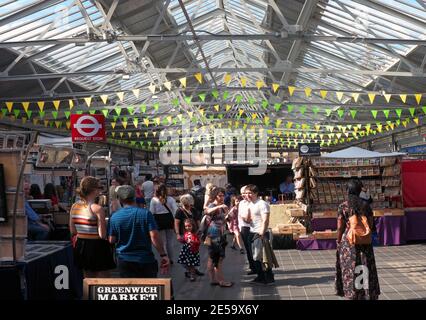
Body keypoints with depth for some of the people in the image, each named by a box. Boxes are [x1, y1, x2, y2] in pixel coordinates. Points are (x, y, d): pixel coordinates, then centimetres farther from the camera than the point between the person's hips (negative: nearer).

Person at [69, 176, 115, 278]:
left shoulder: (74, 207, 2)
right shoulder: (97, 208, -18)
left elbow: (73, 232, 9)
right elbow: (102, 235, -20)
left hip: (81, 245, 7)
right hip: (96, 246, -7)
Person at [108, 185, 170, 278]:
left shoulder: (114, 217, -3)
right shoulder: (145, 213, -8)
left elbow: (111, 240, 1)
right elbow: (154, 236, -14)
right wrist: (163, 255, -9)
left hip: (124, 260, 1)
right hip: (146, 260, -1)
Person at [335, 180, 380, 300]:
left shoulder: (343, 206, -8)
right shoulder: (366, 205, -1)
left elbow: (340, 227, -9)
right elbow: (371, 224, 1)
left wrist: (338, 242, 3)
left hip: (348, 241, -2)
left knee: (350, 268, 7)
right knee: (365, 266, 11)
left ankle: (352, 294, 12)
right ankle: (368, 293, 17)